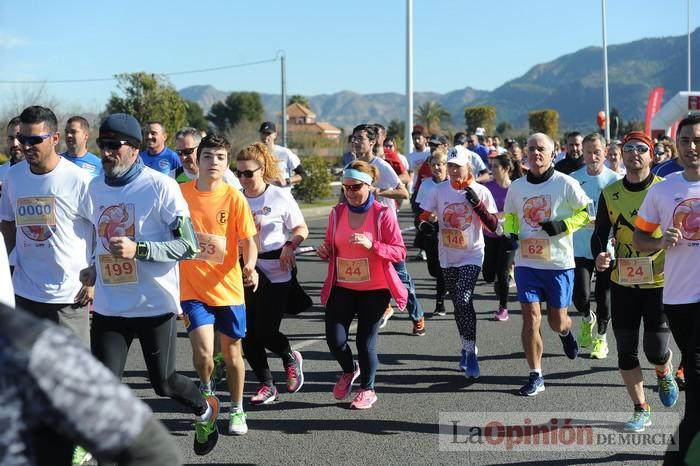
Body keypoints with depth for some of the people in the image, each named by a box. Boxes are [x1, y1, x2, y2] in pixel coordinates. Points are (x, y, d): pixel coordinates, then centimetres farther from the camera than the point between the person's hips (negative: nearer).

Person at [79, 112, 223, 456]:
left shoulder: (161, 186, -13)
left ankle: (205, 411, 41)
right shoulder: (96, 187, 7)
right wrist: (96, 268, 8)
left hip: (155, 304, -4)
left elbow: (189, 245, -15)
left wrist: (138, 249, -26)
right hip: (109, 307, 4)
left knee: (163, 382, 10)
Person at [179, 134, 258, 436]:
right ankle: (206, 389, 20)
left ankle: (237, 410, 31)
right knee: (203, 351, -14)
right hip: (192, 288, 0)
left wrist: (249, 265, -23)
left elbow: (248, 241, -4)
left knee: (231, 351, 11)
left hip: (228, 288, 0)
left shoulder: (234, 197, -7)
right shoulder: (181, 193, -4)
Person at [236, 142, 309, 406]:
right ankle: (266, 384, 17)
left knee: (266, 332, -7)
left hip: (276, 274, -4)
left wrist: (289, 246, -18)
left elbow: (301, 229, 0)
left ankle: (290, 359, 27)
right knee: (248, 334, 1)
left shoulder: (280, 197, -5)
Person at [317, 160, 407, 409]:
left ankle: (367, 389, 25)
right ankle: (349, 370, 29)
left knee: (366, 342, 2)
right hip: (342, 287, 3)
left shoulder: (383, 214, -10)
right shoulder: (337, 212, 3)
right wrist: (325, 250, -7)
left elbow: (399, 252, -11)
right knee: (335, 339, -4)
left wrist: (372, 245, -26)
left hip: (374, 289, -3)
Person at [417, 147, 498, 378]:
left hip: (472, 255, -4)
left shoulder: (481, 192, -7)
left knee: (463, 300, -19)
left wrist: (477, 204, -20)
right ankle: (467, 348, 31)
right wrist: (424, 225, -22)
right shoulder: (439, 191, -1)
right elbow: (422, 216, 1)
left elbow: (493, 226, -8)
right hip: (447, 255, 4)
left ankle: (470, 353, -11)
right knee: (458, 303, 13)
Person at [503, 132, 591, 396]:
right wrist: (510, 233, 1)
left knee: (557, 322, 6)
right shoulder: (516, 187, 6)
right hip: (526, 263, 3)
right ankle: (535, 376, 5)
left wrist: (563, 225, -17)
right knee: (530, 318, -5)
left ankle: (566, 333, 45)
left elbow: (587, 213, -2)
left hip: (559, 263, -3)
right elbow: (509, 216, 22)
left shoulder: (565, 184, -7)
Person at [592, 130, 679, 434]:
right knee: (626, 350, 5)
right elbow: (600, 234, 6)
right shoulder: (610, 194, 1)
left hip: (660, 282, -3)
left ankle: (664, 373, 33)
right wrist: (600, 255, -15)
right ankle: (641, 411, 20)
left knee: (655, 350, -4)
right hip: (623, 283, 3)